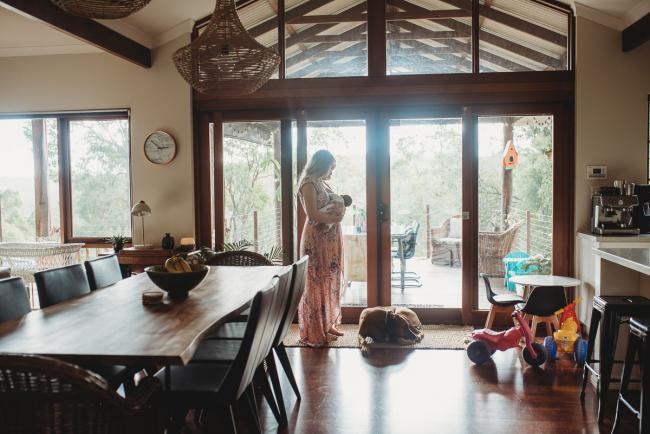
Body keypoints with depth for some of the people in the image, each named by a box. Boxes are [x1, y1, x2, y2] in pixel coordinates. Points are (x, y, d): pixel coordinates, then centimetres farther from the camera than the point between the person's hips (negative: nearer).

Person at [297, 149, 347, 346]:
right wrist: (334, 217, -9)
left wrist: (340, 207, 0)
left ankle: (328, 325, 23)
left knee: (329, 281, 13)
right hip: (316, 238, -9)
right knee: (316, 284, -5)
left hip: (330, 238, 9)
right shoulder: (309, 183, -11)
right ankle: (314, 333, 2)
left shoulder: (322, 183, 17)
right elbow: (312, 214, -19)